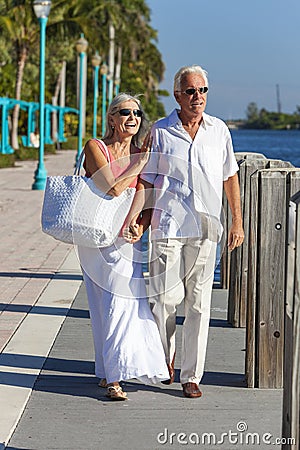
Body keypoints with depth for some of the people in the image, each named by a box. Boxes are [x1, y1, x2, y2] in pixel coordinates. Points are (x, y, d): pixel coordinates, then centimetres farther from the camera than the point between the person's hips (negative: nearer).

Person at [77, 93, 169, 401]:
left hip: (129, 237, 4)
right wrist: (141, 161, -9)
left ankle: (110, 373, 8)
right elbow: (114, 189, -16)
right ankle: (113, 378, -1)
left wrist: (141, 226, -12)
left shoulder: (142, 154, 9)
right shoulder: (95, 148, -4)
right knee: (114, 303, -8)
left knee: (127, 302, -5)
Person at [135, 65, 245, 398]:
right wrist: (136, 218, -2)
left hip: (205, 229, 2)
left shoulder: (219, 130, 8)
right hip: (169, 225, -1)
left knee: (198, 303, 1)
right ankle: (164, 358, 24)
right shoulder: (160, 131, 2)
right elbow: (147, 180, 7)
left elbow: (229, 177, 16)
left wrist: (237, 221, 14)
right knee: (166, 298, -4)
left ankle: (191, 376, 10)